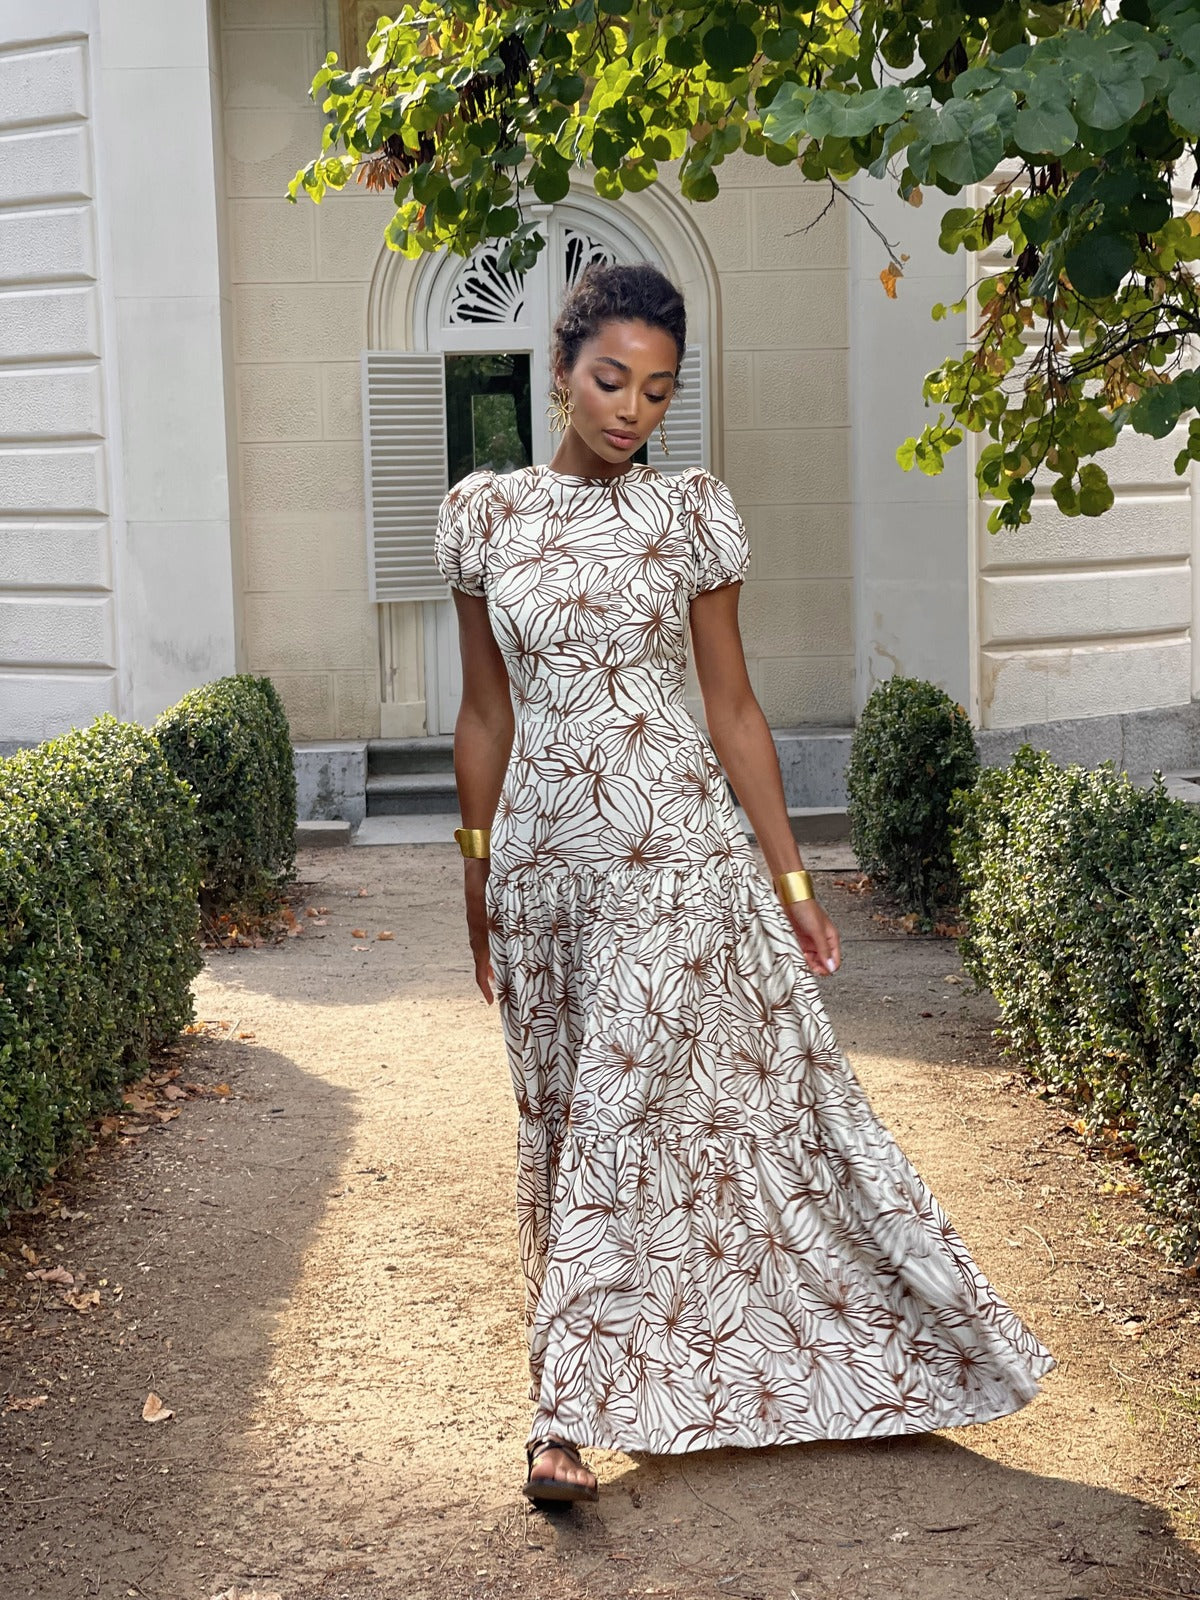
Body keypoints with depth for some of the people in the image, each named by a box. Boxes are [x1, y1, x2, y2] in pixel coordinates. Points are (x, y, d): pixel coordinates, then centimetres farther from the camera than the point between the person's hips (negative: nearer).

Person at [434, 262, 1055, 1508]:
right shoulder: (483, 513, 4)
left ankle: (570, 1413, 1)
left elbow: (732, 709, 2)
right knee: (567, 1118, 10)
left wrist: (788, 875, 0)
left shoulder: (689, 513, -1)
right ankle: (629, 1374, 27)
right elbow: (485, 715, 9)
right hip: (541, 852, 3)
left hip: (669, 851, -3)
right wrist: (476, 878, 11)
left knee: (617, 1114, -6)